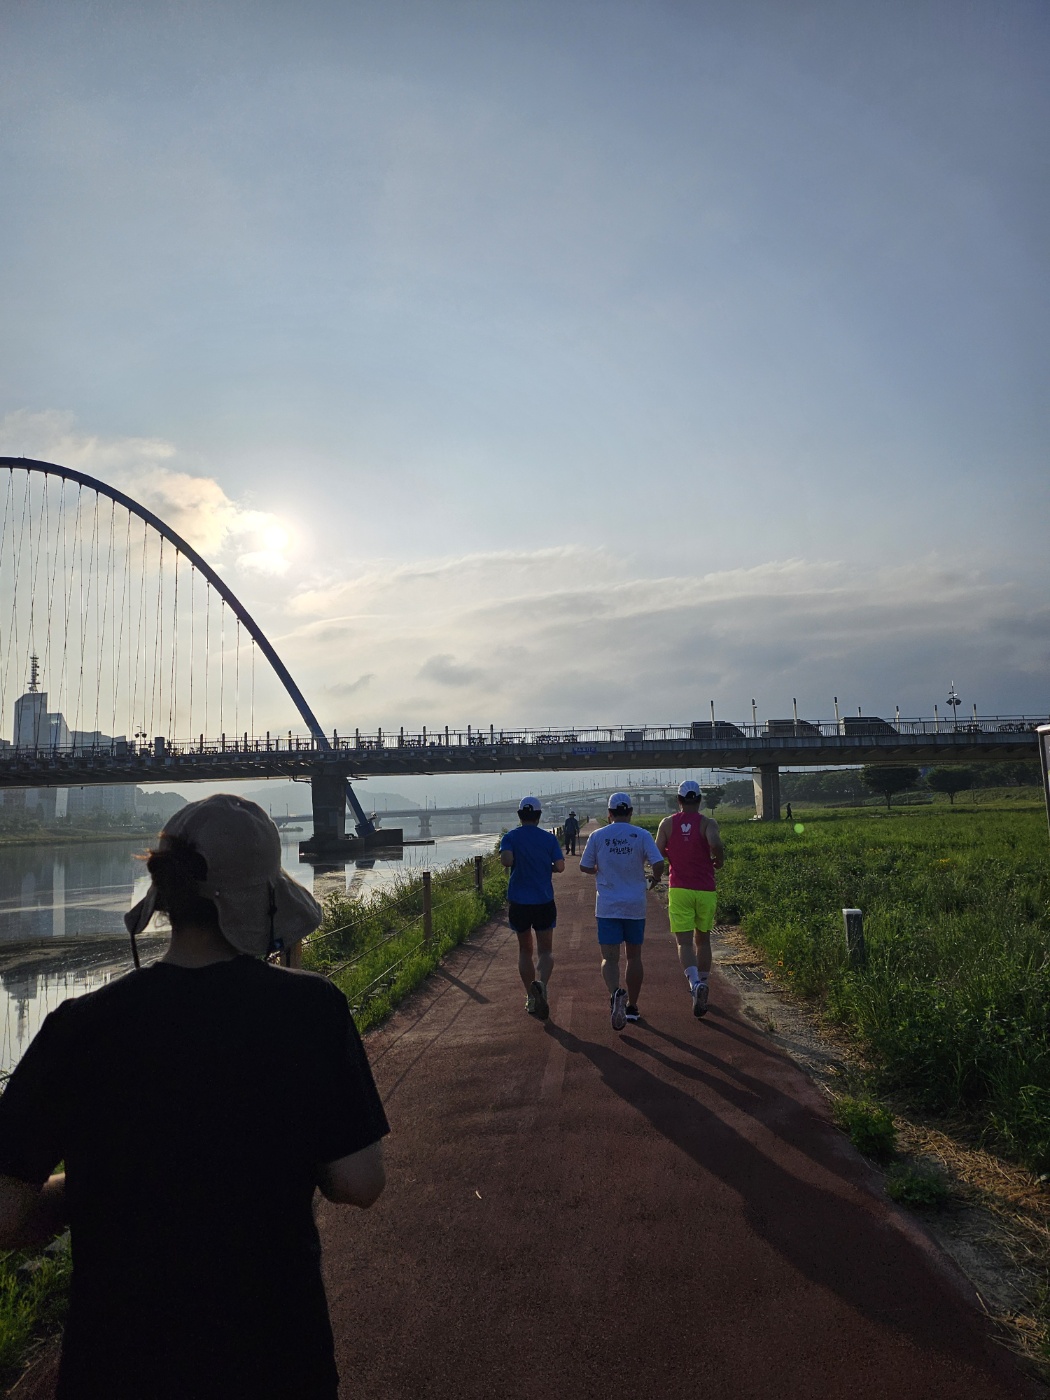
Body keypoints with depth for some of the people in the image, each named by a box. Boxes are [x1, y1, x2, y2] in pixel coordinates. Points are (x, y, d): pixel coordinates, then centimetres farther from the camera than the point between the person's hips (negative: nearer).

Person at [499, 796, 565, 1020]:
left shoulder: (510, 837, -2)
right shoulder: (549, 838, -1)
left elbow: (507, 860, -20)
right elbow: (560, 866, -7)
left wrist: (507, 863, 2)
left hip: (519, 902, 1)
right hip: (544, 901, -1)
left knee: (525, 950, 15)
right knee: (545, 950, 6)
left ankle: (531, 997, 18)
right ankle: (541, 983, -22)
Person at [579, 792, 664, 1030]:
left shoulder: (597, 836, -3)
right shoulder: (642, 835, -5)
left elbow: (585, 867, 2)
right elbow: (658, 863, -13)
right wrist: (655, 878, 9)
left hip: (607, 907, -1)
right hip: (635, 906, 1)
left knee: (609, 957, 1)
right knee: (634, 956, 15)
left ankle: (615, 993, -27)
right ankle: (631, 1006, 23)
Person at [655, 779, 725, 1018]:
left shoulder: (668, 823, 2)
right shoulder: (708, 823, -3)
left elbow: (657, 855, -1)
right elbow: (715, 844, -22)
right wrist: (718, 861, -2)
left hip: (679, 889, 0)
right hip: (705, 890, 0)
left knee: (684, 942, -3)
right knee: (702, 940, 17)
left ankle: (695, 983, -27)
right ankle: (702, 984, 23)